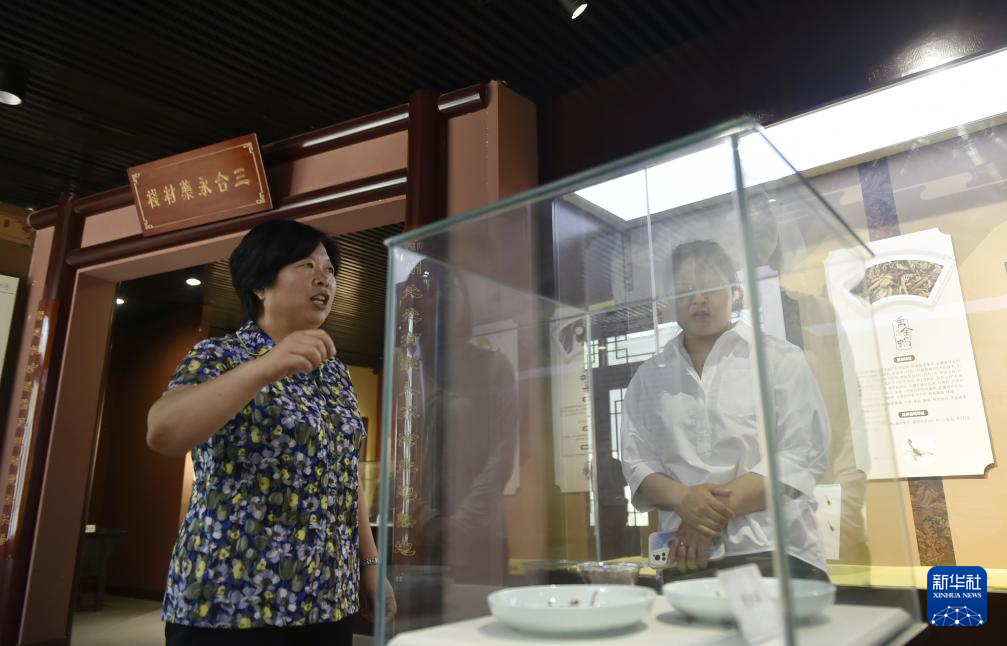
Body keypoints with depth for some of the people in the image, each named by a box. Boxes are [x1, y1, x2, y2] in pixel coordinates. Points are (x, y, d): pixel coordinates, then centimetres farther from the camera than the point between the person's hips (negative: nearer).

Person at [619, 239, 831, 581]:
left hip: (772, 552, -2)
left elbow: (802, 454, -6)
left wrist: (719, 509, -14)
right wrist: (683, 498, -15)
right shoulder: (649, 377, 10)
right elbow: (637, 461, 5)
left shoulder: (780, 359, 2)